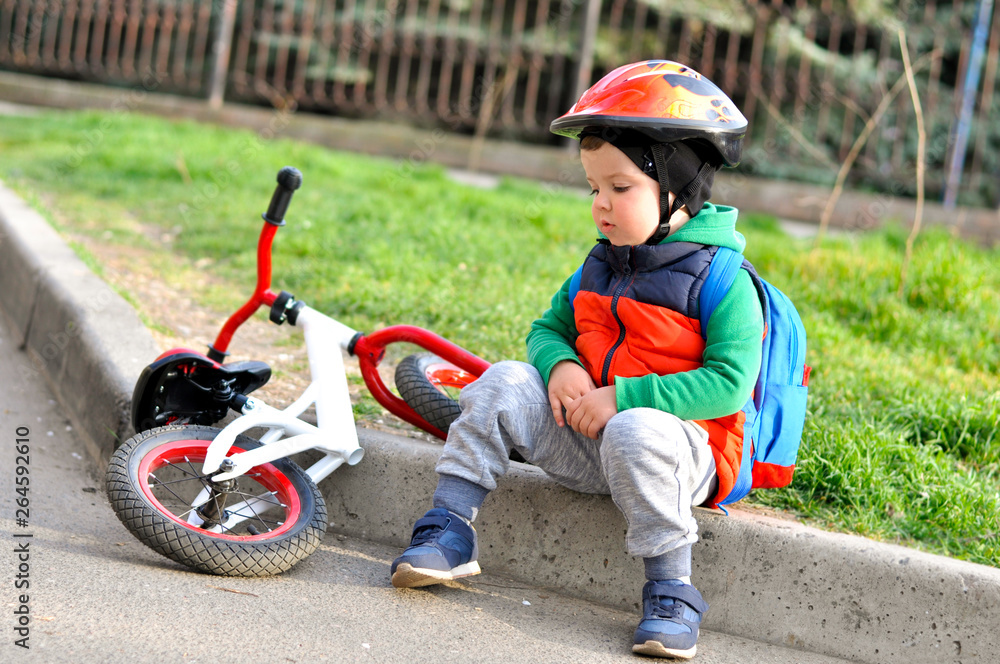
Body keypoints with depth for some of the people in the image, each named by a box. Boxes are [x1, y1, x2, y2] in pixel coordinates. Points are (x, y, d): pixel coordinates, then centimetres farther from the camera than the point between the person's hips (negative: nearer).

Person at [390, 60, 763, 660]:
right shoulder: (600, 265, 11)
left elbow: (730, 381, -20)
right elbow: (549, 328, 18)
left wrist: (623, 397, -25)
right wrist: (559, 365, -9)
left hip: (684, 444, -6)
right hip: (585, 437, 7)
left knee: (637, 432, -39)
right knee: (505, 383, -11)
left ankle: (671, 593, -28)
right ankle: (451, 531, -7)